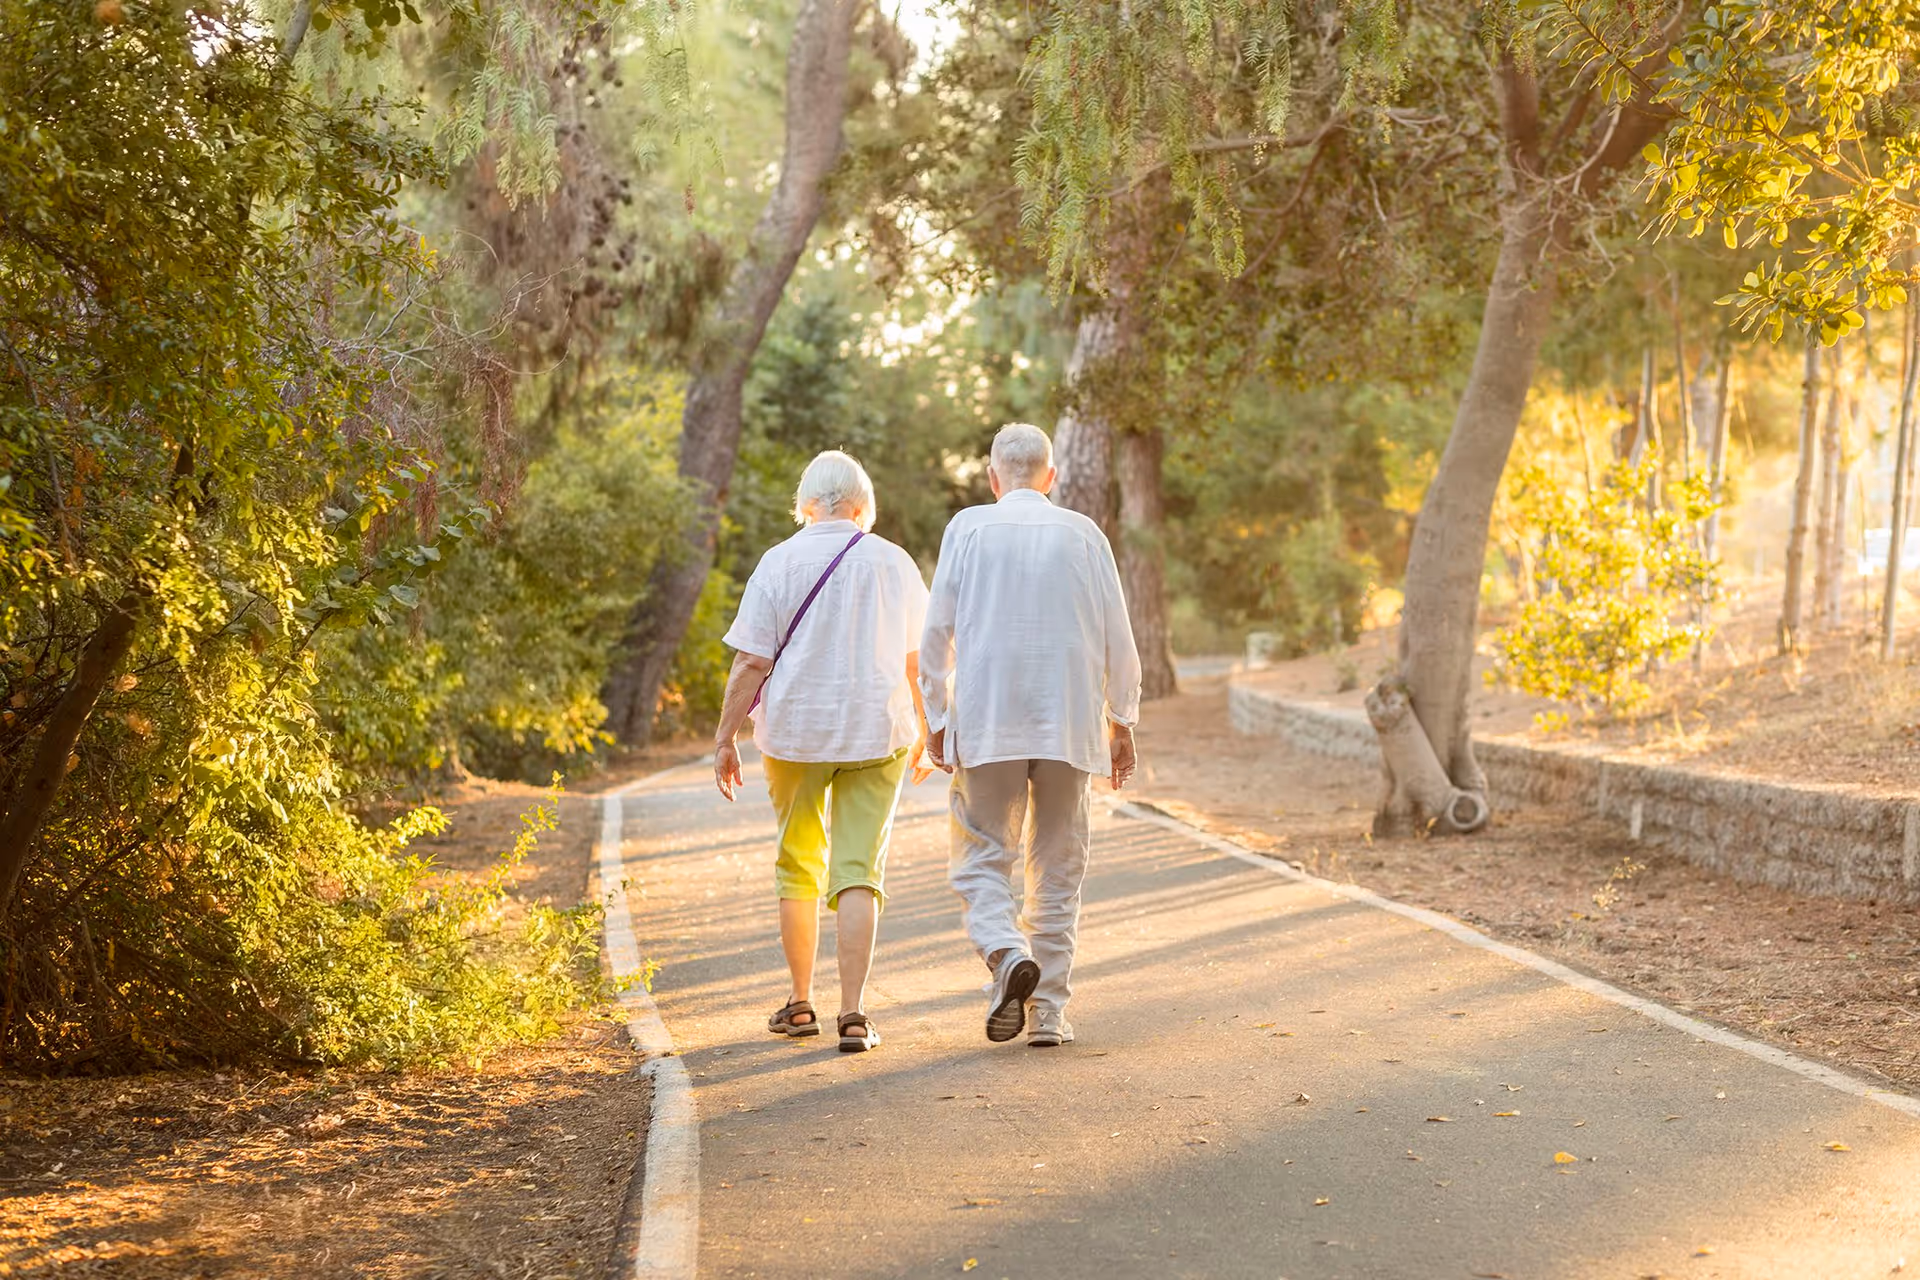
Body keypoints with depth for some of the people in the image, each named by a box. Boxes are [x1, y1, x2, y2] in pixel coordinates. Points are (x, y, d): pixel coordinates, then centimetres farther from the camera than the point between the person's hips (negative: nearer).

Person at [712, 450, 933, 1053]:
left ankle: (800, 1002, 22)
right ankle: (853, 1011, -9)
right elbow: (917, 661, 11)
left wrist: (725, 739, -1)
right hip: (877, 733, 1)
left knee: (798, 867, 15)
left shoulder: (780, 563, -4)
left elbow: (751, 663, -8)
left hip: (795, 732, -1)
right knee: (859, 873, 0)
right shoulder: (894, 563, 3)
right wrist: (923, 732, 23)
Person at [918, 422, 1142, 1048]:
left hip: (986, 723, -1)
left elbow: (938, 630, -1)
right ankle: (1050, 1012, 8)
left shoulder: (968, 529, 1)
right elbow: (1116, 636, 6)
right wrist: (1121, 721, 15)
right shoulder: (1083, 534, 5)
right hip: (1069, 724, 2)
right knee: (1057, 868, 9)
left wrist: (935, 717, 7)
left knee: (981, 859, 6)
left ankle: (1006, 953, -22)